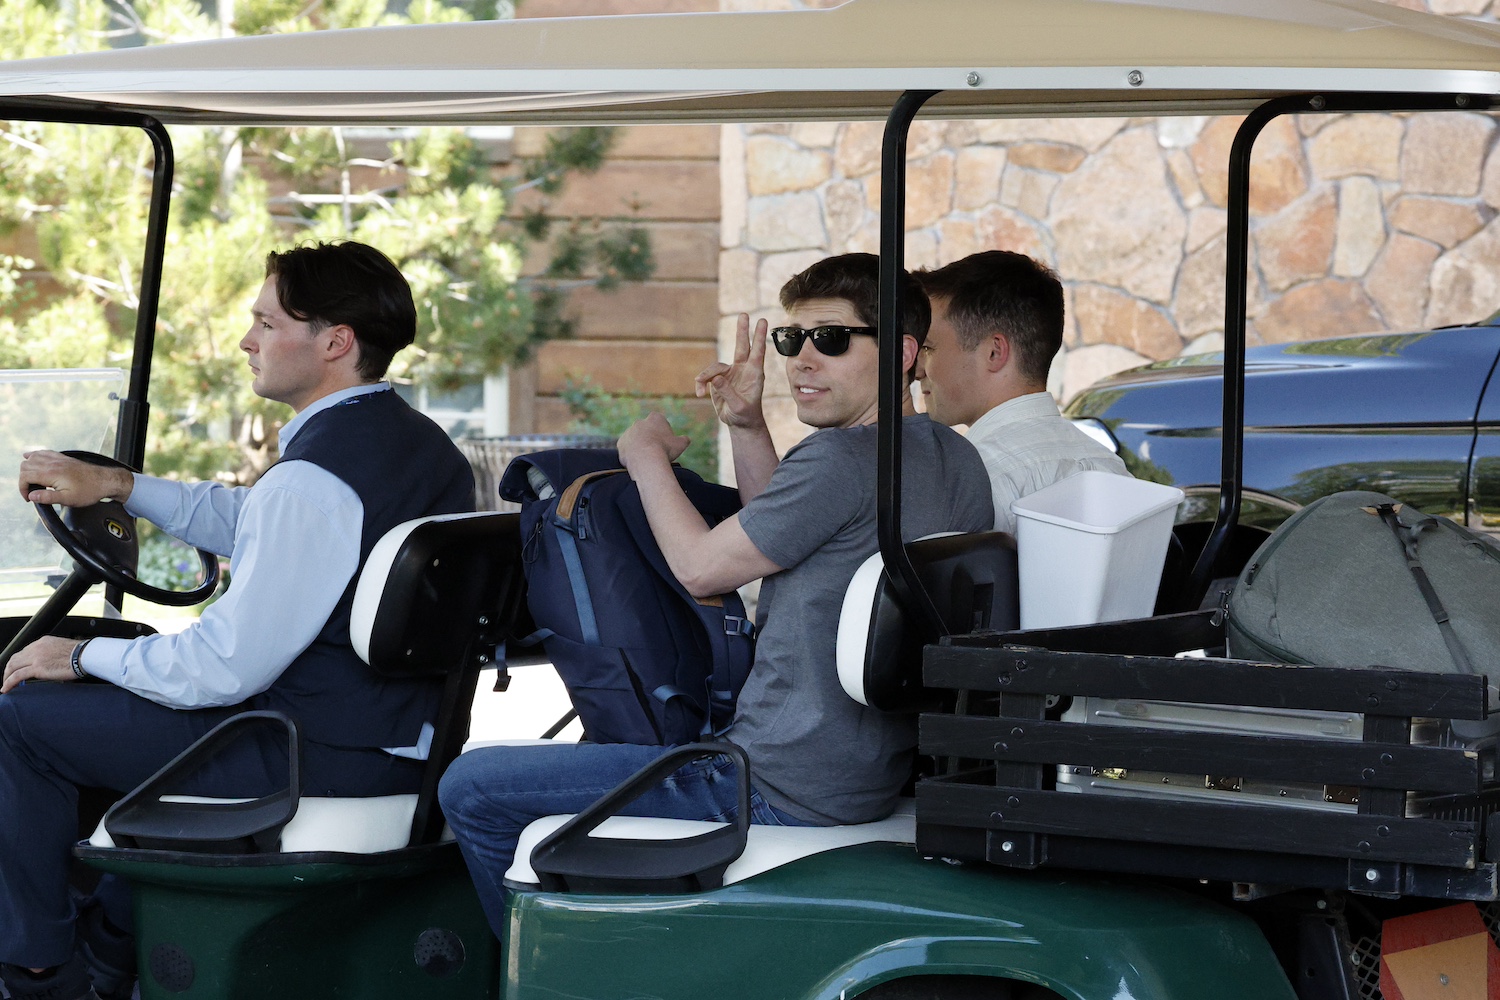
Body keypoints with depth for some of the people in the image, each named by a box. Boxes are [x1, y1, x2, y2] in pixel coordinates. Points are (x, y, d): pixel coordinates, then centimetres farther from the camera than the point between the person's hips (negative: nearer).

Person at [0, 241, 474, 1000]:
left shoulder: (313, 479, -25)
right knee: (151, 691, 35)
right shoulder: (424, 445, 7)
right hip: (400, 739, 10)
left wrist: (85, 656, -7)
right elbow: (248, 524, 21)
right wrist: (117, 484, 16)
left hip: (322, 762, -10)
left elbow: (224, 667, -22)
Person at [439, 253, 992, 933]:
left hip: (780, 795, -11)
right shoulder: (954, 460, 8)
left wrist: (646, 454, 5)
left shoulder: (843, 459, -22)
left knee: (471, 787, -4)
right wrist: (747, 429, 10)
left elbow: (700, 567, -11)